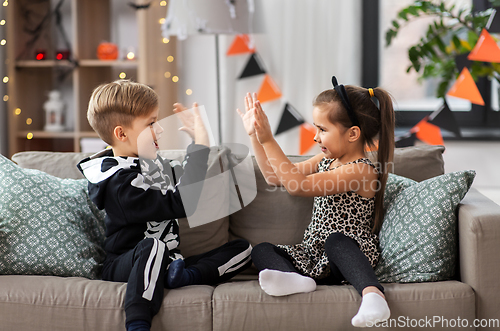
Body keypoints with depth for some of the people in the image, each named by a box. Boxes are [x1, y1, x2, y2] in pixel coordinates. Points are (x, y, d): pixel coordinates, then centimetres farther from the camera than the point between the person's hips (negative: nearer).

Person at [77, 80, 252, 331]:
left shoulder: (157, 164, 11)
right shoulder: (119, 181, -17)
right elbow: (180, 204, -28)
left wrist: (198, 139, 14)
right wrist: (200, 145, -25)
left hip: (163, 263, 9)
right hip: (123, 267, -8)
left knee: (242, 249, -1)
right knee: (152, 245, -42)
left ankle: (182, 277, -26)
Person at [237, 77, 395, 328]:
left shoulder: (363, 171, -17)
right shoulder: (325, 161, 13)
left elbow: (297, 185, -26)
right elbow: (275, 176, 19)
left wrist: (268, 140, -26)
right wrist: (254, 135, 13)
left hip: (348, 252, -8)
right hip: (314, 255, 9)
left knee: (335, 240, -39)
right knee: (261, 250, -10)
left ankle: (372, 293, -54)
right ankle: (297, 280, -40)